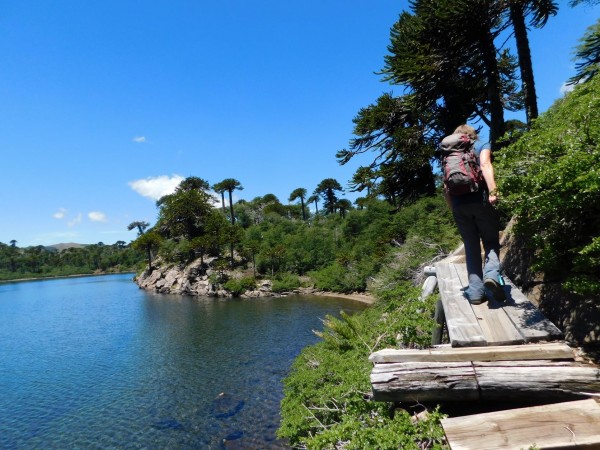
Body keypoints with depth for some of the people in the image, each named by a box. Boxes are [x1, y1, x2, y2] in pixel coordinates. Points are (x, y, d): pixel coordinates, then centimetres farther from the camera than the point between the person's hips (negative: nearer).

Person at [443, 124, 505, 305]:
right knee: (491, 242, 10)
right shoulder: (482, 146, 13)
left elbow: (446, 187, 14)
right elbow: (485, 165, -11)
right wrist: (492, 191, -20)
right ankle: (491, 274, -17)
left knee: (471, 246, 10)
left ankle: (475, 291, 5)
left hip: (459, 204, 3)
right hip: (480, 200, -3)